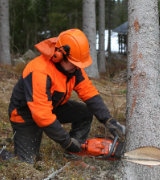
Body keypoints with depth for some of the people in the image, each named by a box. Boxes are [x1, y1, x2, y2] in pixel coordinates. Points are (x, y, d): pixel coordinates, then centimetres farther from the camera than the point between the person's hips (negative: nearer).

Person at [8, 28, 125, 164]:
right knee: (26, 162, -13)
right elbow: (42, 115, -38)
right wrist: (67, 141, -31)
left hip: (54, 107, 7)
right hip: (26, 115, -7)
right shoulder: (40, 72, -38)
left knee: (85, 112, -8)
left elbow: (89, 91, -12)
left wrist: (108, 120, -24)